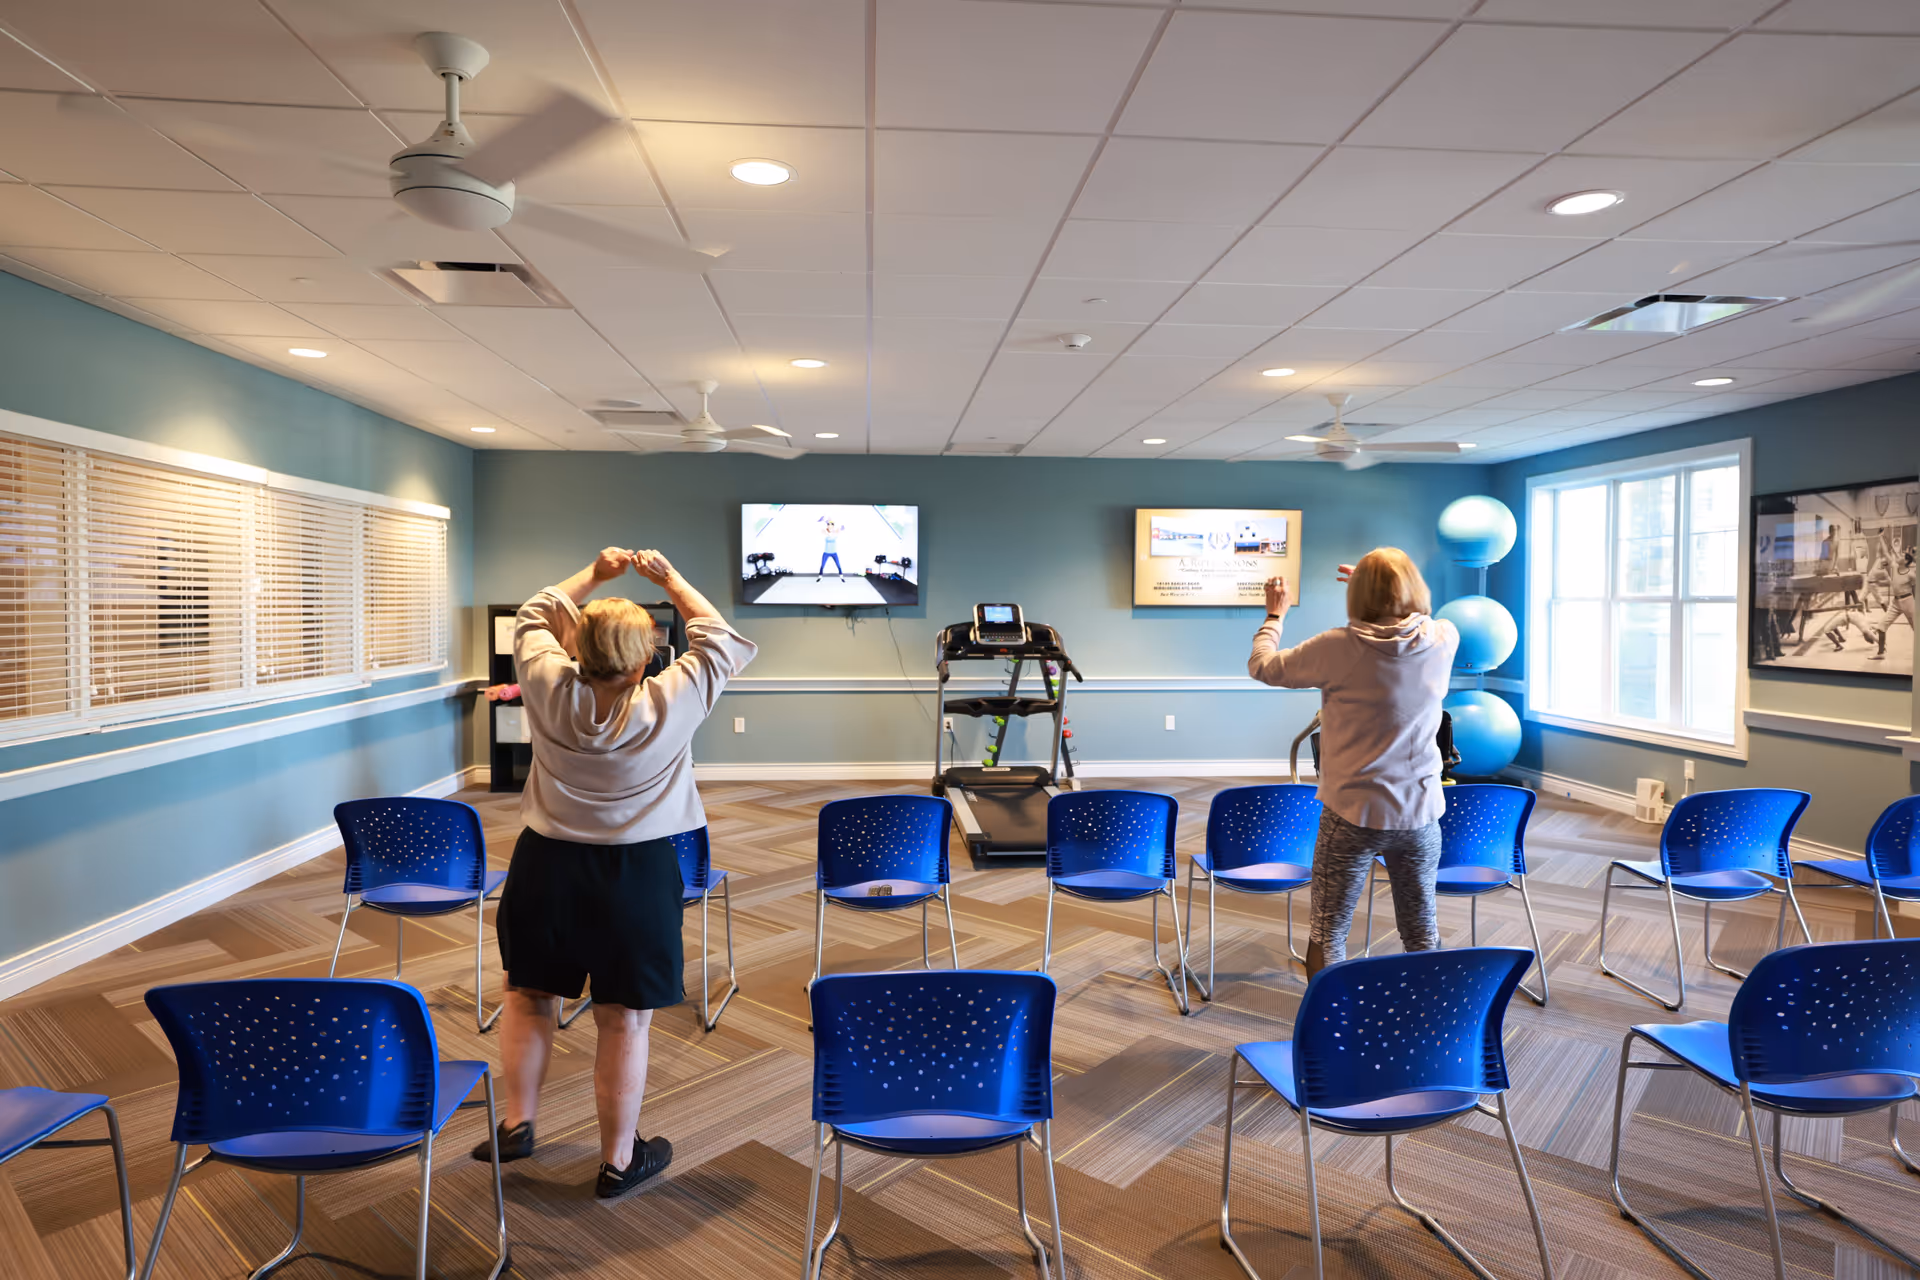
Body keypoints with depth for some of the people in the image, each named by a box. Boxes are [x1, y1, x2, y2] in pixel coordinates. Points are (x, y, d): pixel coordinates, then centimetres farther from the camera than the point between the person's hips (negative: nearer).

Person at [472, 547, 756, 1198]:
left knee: (530, 996, 21)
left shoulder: (548, 688, -11)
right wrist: (669, 577, 4)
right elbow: (718, 638, -1)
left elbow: (534, 619, 9)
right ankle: (619, 1159, 20)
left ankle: (516, 1124, 32)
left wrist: (594, 573, 12)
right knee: (624, 1022, 8)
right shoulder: (670, 704, -17)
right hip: (636, 877, -2)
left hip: (547, 867, 3)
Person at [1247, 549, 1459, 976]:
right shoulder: (1443, 639, -7)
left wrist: (1275, 614, 12)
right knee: (1422, 933, 18)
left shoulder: (1339, 648, -17)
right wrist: (1388, 587, 27)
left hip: (1352, 816, -4)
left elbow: (1262, 666, -4)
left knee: (1327, 934, 7)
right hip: (1421, 813, 4)